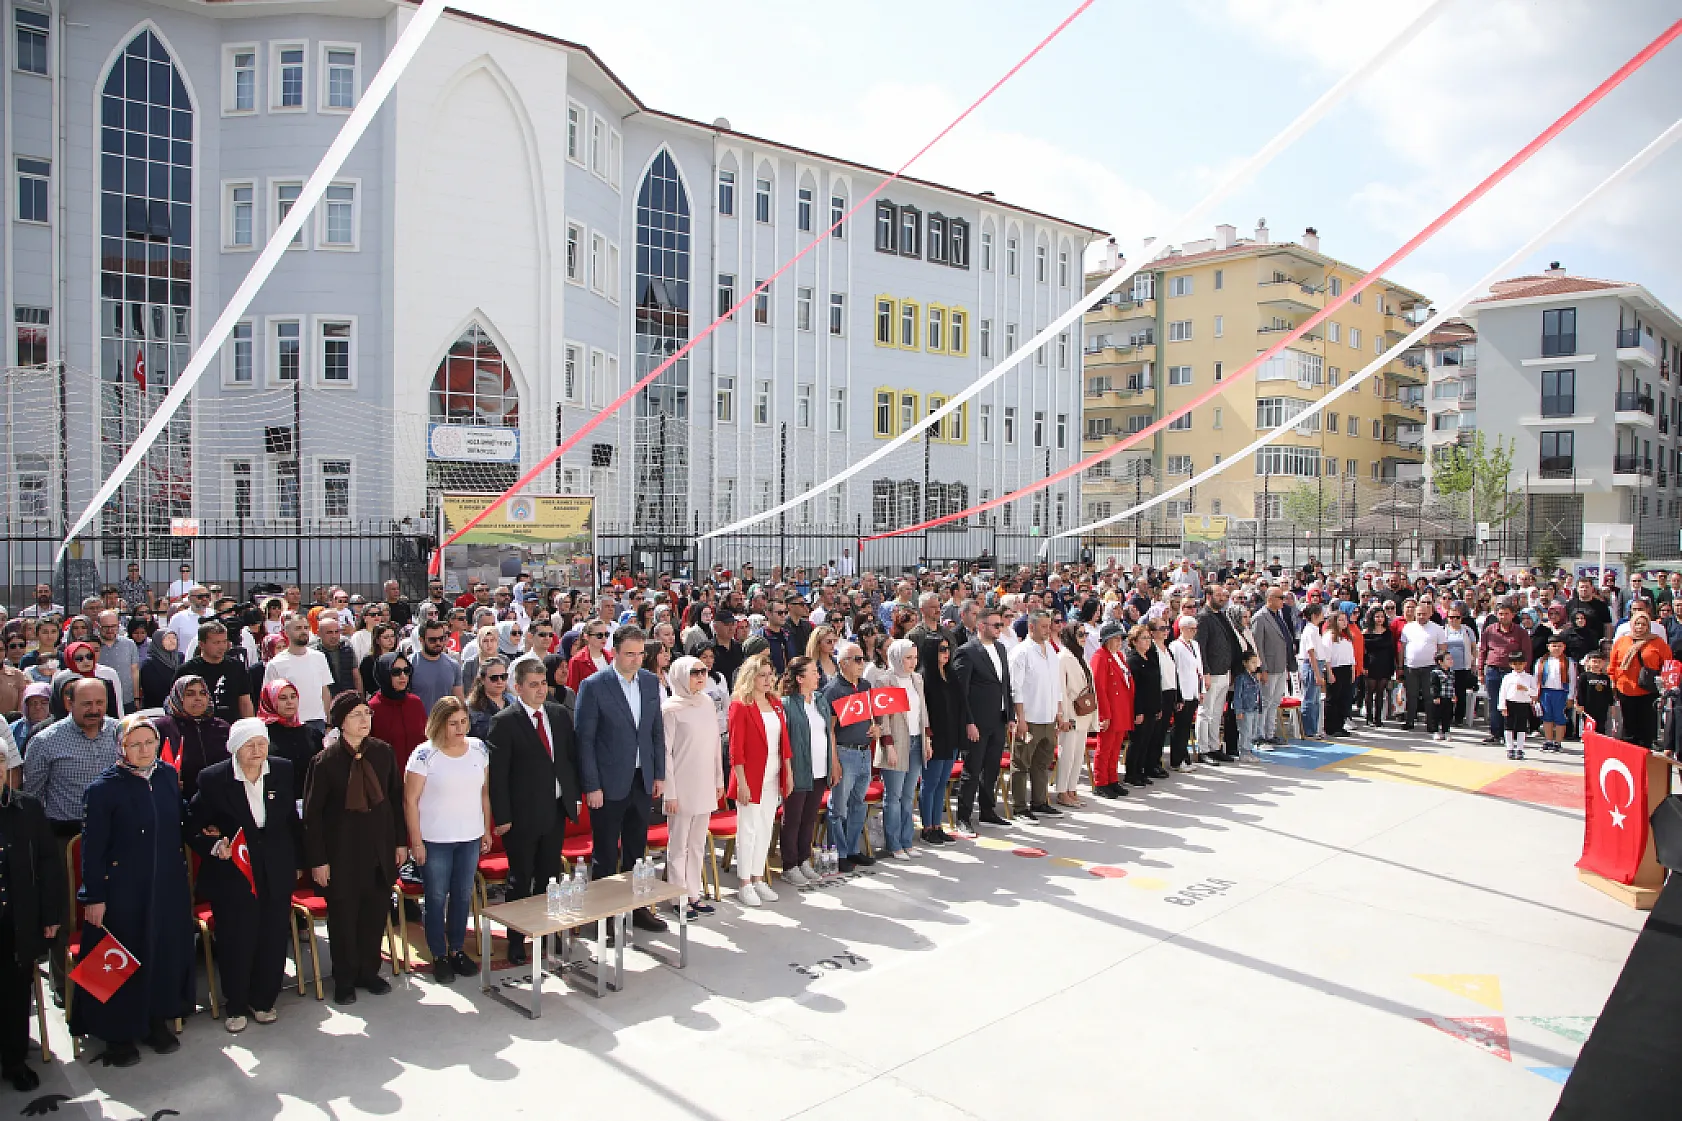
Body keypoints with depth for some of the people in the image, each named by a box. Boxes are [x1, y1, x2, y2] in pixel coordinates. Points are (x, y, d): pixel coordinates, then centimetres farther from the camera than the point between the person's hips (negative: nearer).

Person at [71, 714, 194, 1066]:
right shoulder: (105, 787, -13)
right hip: (122, 889, -5)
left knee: (165, 953, 14)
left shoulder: (168, 775, 2)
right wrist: (94, 896, -12)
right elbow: (92, 845, -11)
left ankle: (157, 1020, 31)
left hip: (168, 886, 5)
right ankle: (117, 1034, 23)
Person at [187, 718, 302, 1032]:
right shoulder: (213, 779, -8)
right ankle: (236, 1006, 23)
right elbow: (194, 827, -2)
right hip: (231, 874, -3)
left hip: (277, 873, 3)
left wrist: (296, 862, 11)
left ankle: (263, 1000, 27)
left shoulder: (282, 771, 0)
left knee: (273, 939, 9)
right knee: (236, 942, 3)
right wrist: (214, 846, -20)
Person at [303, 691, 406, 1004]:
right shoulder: (325, 761, -11)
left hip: (379, 849, 3)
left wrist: (400, 842, 7)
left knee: (376, 912, 12)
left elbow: (396, 798, 8)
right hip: (342, 852, -3)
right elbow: (312, 813, -7)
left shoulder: (383, 752, 0)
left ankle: (368, 972, 31)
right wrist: (317, 860, -8)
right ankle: (344, 980, 26)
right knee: (343, 916, 8)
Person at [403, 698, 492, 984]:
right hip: (435, 840, -4)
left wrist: (487, 830, 10)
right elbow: (410, 800, -10)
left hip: (470, 838, 4)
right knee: (437, 897, 7)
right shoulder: (424, 754, -12)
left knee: (463, 895, 13)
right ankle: (439, 955, 20)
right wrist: (416, 842, -11)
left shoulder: (479, 749, 1)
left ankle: (457, 949, 28)